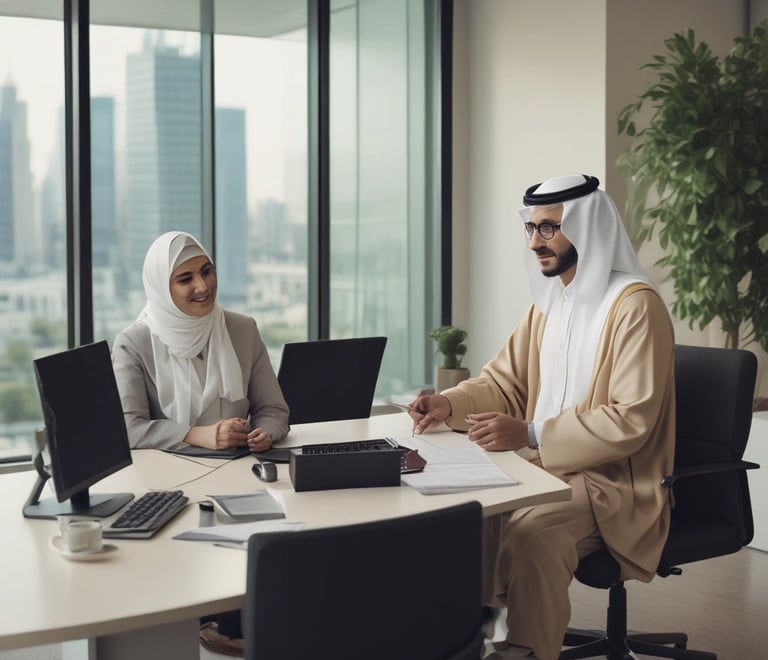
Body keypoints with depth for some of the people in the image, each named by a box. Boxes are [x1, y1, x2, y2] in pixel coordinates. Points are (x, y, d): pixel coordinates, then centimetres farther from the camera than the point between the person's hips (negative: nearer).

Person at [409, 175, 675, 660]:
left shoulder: (635, 305, -15)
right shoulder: (548, 302, 11)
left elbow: (630, 421, -22)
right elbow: (504, 383, 15)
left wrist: (530, 435, -27)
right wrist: (450, 404, -6)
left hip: (615, 483, -8)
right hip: (549, 469, 8)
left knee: (530, 531, -32)